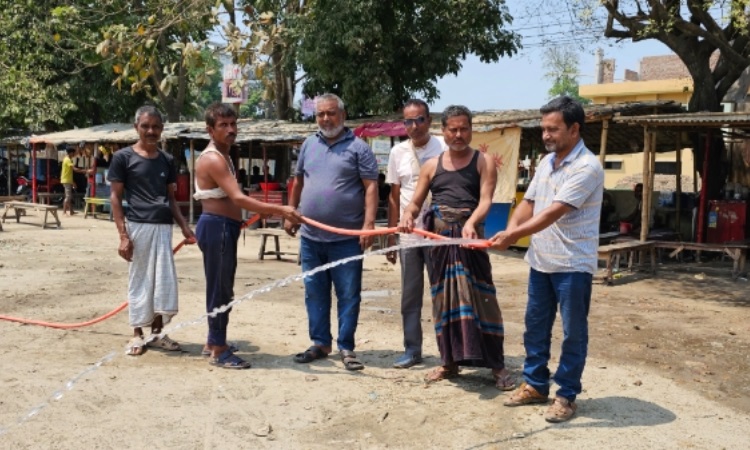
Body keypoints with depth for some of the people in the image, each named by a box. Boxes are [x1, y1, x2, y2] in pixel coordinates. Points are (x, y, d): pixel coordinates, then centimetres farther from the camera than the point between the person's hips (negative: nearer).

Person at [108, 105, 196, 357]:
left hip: (164, 227, 5)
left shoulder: (167, 160, 13)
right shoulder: (124, 157, -1)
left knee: (165, 281, 6)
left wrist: (184, 226, 5)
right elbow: (115, 197, -2)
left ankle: (157, 333, 20)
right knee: (140, 281, 3)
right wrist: (123, 234, -10)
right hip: (139, 227, -4)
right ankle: (137, 334, 17)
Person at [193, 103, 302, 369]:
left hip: (223, 227, 11)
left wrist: (263, 211, 26)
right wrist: (279, 210, -35)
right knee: (220, 289, -4)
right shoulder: (213, 159, -18)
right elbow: (238, 198, -29)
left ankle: (214, 342, 29)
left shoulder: (222, 156, 16)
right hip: (217, 227, -11)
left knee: (222, 288, 17)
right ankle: (218, 351, 4)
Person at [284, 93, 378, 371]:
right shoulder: (309, 145, 12)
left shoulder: (358, 147, -3)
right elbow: (298, 182, 20)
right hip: (311, 237, 5)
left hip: (346, 239, -5)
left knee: (348, 295, 2)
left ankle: (345, 347, 12)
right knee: (315, 294, 12)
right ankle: (320, 343, 24)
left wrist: (368, 224, -18)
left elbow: (371, 187, -9)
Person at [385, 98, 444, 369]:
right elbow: (394, 197, 9)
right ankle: (412, 350, 21)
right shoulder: (398, 152, 5)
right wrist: (391, 236, 8)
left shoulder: (443, 149, -6)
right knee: (410, 296, 10)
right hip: (408, 236, 4)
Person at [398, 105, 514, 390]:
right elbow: (416, 202, 12)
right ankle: (449, 361, 21)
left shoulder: (484, 161, 2)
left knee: (478, 296, -5)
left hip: (468, 236, -4)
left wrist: (470, 223, -31)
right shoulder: (432, 165, 13)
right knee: (444, 298, 9)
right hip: (439, 238, 4)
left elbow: (485, 200, -11)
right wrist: (408, 215, -12)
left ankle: (497, 365, 4)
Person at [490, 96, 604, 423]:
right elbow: (528, 203, 10)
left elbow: (554, 212, -26)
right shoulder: (546, 162, 9)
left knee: (573, 333, 5)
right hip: (540, 261, 8)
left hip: (573, 265, -8)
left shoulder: (587, 167, -17)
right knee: (535, 326, 15)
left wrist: (515, 235, -31)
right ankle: (535, 384, 29)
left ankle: (566, 395, 16)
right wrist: (509, 230, -9)